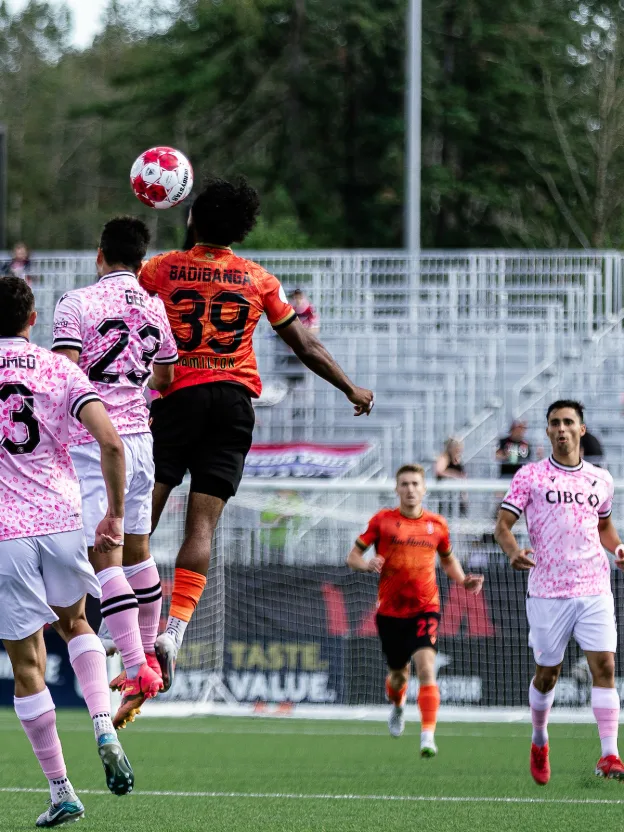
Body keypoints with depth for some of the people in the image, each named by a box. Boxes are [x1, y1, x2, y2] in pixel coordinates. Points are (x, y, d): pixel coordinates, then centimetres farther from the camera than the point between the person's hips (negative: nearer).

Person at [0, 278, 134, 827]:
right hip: (62, 524, 2)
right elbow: (110, 442, -8)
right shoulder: (60, 371, 3)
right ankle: (105, 730, 5)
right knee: (75, 624, 28)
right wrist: (115, 512, 3)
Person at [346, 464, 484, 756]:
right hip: (390, 611, 1)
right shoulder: (382, 520, -1)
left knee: (426, 667, -20)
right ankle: (397, 708, 48)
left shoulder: (436, 524, 4)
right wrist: (367, 564, -22)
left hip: (425, 609, 0)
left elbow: (448, 559, 21)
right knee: (398, 674, 12)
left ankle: (428, 737, -22)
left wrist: (464, 581, 3)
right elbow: (352, 557, 1)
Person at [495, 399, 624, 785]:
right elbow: (503, 525, -1)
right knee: (547, 673, 6)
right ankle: (539, 742, 32)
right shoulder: (529, 476, 2)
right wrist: (514, 551, -22)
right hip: (547, 591, -2)